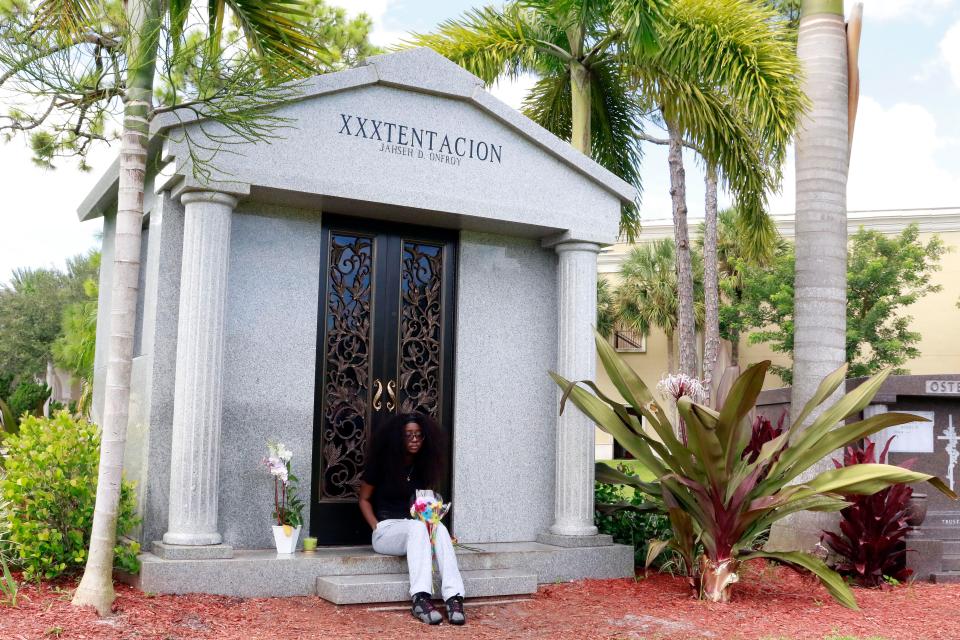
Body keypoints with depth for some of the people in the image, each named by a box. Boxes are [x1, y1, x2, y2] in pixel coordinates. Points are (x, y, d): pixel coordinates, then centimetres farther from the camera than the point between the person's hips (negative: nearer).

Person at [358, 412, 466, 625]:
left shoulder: (423, 467, 11)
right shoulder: (382, 463, -1)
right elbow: (364, 499, 5)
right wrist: (377, 528, -9)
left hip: (415, 529, 4)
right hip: (386, 529, -4)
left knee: (439, 528, -32)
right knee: (417, 527, -38)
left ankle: (454, 597, -46)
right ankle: (420, 598, -51)